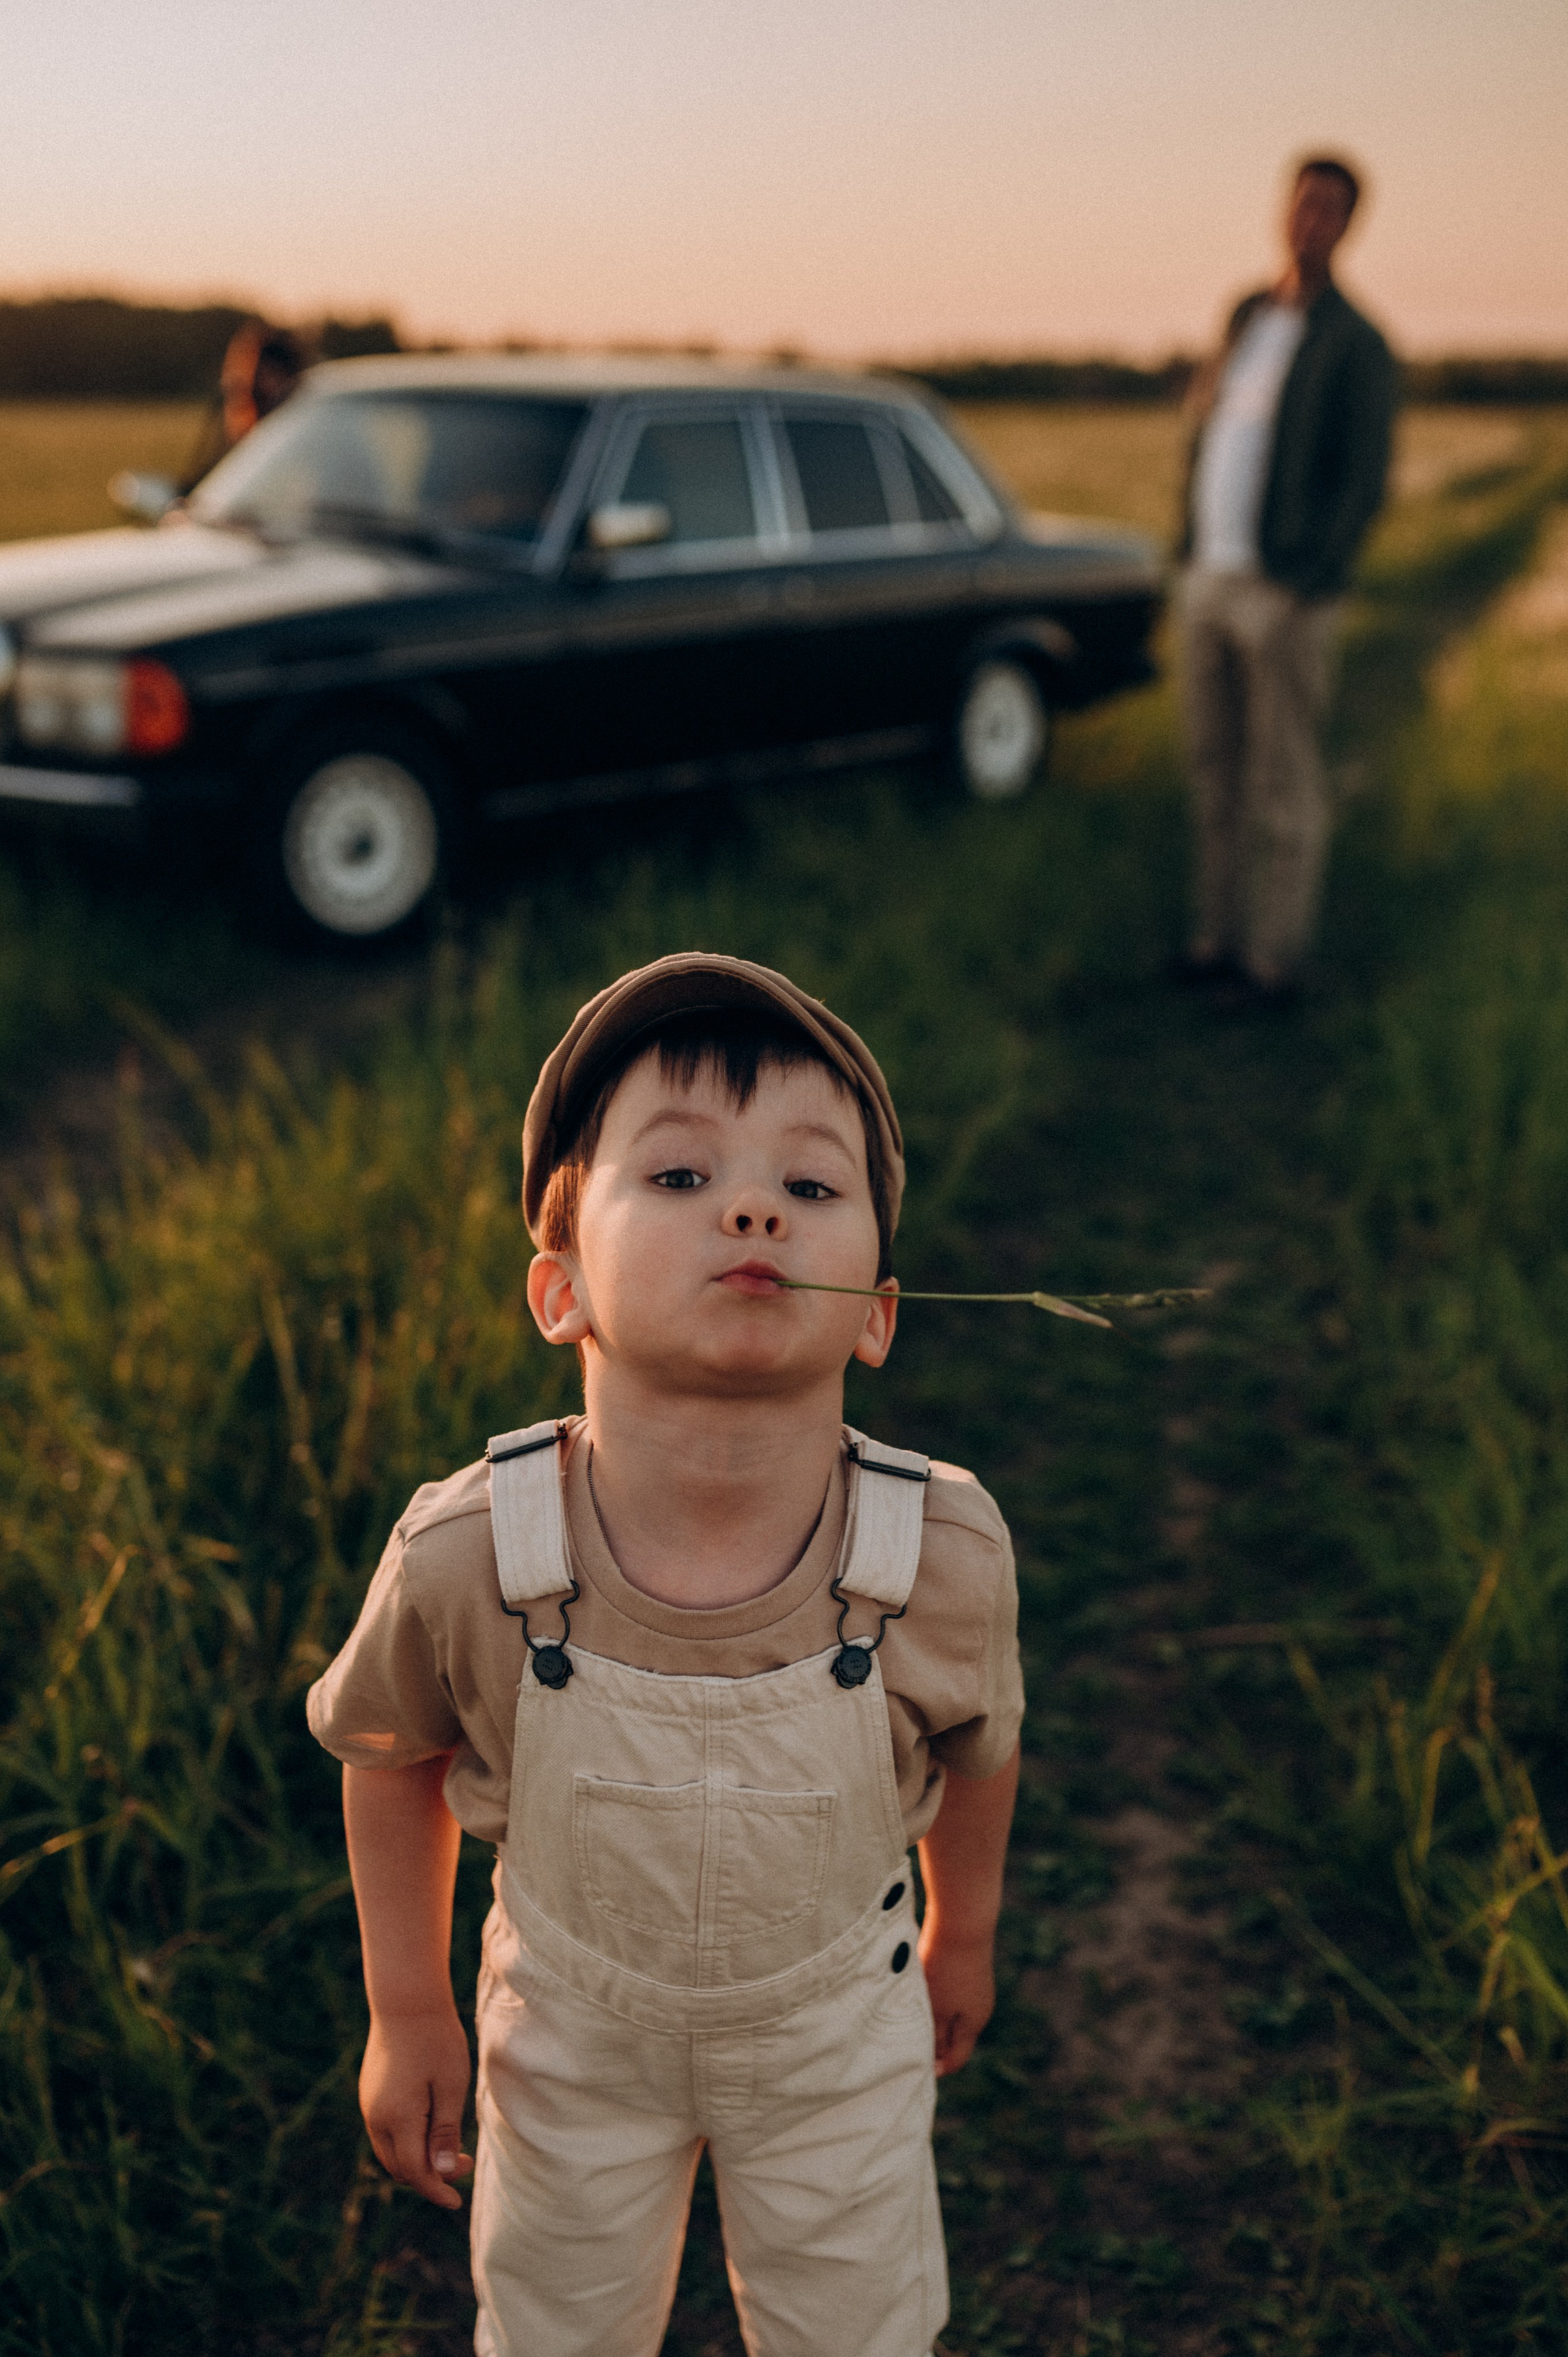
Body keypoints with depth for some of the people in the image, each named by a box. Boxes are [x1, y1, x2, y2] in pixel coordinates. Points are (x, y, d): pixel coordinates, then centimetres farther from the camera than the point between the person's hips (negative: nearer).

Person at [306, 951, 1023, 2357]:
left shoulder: (946, 1556, -31)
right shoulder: (463, 1562, -33)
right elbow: (392, 1754, -10)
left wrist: (963, 1934, 10)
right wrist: (407, 2011, 0)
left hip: (838, 2029, 0)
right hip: (573, 2031, 0)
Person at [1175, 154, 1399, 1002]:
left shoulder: (1359, 344, -7)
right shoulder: (1249, 314, 14)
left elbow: (1364, 482, -12)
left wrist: (1305, 590, -19)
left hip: (1285, 594, -7)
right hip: (1211, 579, 7)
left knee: (1284, 780, -1)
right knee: (1214, 767, 11)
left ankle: (1274, 954, 6)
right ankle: (1218, 934, 20)